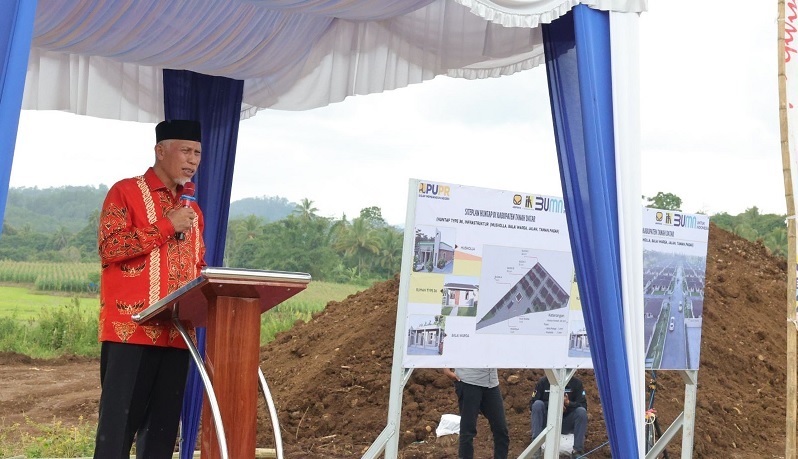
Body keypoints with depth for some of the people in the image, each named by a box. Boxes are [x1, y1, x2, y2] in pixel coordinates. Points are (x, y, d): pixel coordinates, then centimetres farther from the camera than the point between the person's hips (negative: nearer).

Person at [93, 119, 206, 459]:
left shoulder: (192, 208, 20)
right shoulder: (126, 192, 0)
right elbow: (109, 246, -13)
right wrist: (166, 227, -14)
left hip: (176, 332, 6)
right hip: (131, 329, -6)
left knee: (163, 424, 7)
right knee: (120, 420, -7)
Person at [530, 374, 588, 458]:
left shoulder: (576, 382, -5)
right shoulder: (543, 382, -5)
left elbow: (584, 406, -10)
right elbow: (532, 405, -7)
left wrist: (568, 403, -29)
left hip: (567, 423, 0)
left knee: (581, 411, -26)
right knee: (538, 404, -25)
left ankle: (578, 451, -22)